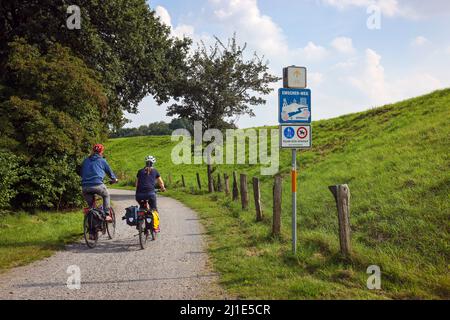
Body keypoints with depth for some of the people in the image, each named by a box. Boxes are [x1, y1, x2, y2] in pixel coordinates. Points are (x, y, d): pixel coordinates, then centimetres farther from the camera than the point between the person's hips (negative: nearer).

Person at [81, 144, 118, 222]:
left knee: (90, 204, 26)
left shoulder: (85, 161, 20)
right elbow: (109, 171, 23)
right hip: (97, 185, -3)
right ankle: (107, 215, 15)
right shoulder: (102, 161, 11)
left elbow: (81, 174, 30)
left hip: (85, 187, 3)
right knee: (106, 195, 24)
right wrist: (114, 179, 42)